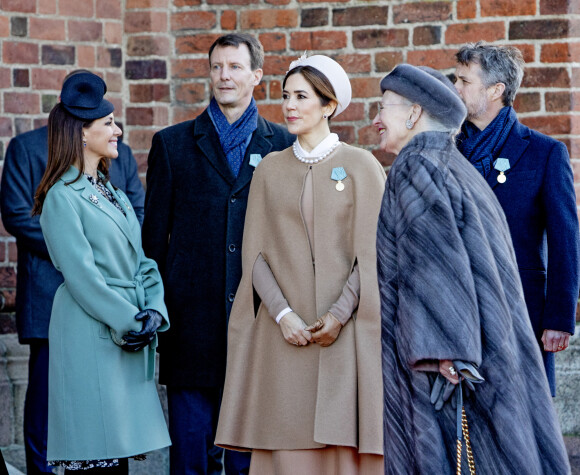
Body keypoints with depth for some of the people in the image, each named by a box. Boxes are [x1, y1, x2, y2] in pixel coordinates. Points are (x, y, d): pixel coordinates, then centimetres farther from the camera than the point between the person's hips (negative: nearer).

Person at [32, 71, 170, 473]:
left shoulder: (113, 194, 18)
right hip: (91, 334, -8)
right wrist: (129, 322, -14)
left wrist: (154, 310, -3)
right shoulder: (63, 197, -8)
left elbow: (141, 259, 14)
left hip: (132, 334, 8)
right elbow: (81, 275, -13)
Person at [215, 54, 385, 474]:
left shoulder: (361, 167, 1)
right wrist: (283, 314, -8)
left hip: (346, 333, -3)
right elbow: (256, 252, 6)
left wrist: (339, 315, -14)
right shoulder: (270, 169, 11)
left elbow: (371, 253, -3)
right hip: (284, 333, 3)